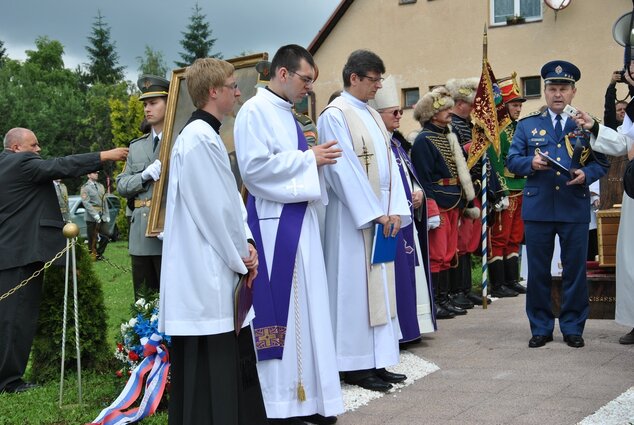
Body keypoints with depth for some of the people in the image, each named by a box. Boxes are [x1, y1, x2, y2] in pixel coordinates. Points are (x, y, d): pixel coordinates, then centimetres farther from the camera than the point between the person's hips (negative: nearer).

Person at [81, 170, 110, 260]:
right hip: (91, 218, -5)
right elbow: (86, 203, -12)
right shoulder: (85, 187, -3)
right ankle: (92, 256, 10)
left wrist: (107, 215, 6)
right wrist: (95, 215, -20)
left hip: (101, 217, 5)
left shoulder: (101, 186, 14)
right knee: (92, 239, -1)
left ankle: (99, 254, 17)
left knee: (106, 237, 3)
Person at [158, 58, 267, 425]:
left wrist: (245, 244, 3)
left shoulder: (207, 135, 16)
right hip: (207, 277, -10)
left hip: (218, 274, 10)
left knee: (234, 364, 15)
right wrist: (240, 257, -8)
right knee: (211, 369, -4)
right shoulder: (199, 138, -17)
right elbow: (216, 208, -19)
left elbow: (230, 199, 16)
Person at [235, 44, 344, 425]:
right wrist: (308, 159, -13)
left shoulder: (288, 114, 17)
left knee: (307, 307, 10)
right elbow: (254, 166, -19)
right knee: (280, 308, -5)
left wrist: (316, 159, 5)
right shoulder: (255, 111, -9)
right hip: (275, 222, -9)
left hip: (300, 219, 9)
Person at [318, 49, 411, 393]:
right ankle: (355, 365, 5)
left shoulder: (373, 116, 15)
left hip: (381, 214, 8)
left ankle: (376, 361, 15)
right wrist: (375, 213, -16)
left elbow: (389, 165, 11)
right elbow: (344, 170, -17)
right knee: (355, 286, -3)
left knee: (379, 285, 9)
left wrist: (395, 209, -1)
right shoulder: (335, 115, -10)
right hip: (353, 217, -8)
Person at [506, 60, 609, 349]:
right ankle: (541, 328, 17)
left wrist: (586, 174, -14)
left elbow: (601, 163, 7)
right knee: (538, 271, 5)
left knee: (575, 270, 5)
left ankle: (572, 327, 18)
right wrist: (531, 163, -15)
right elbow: (512, 160, 6)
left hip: (575, 209, 0)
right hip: (537, 208, 0)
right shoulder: (527, 125, 9)